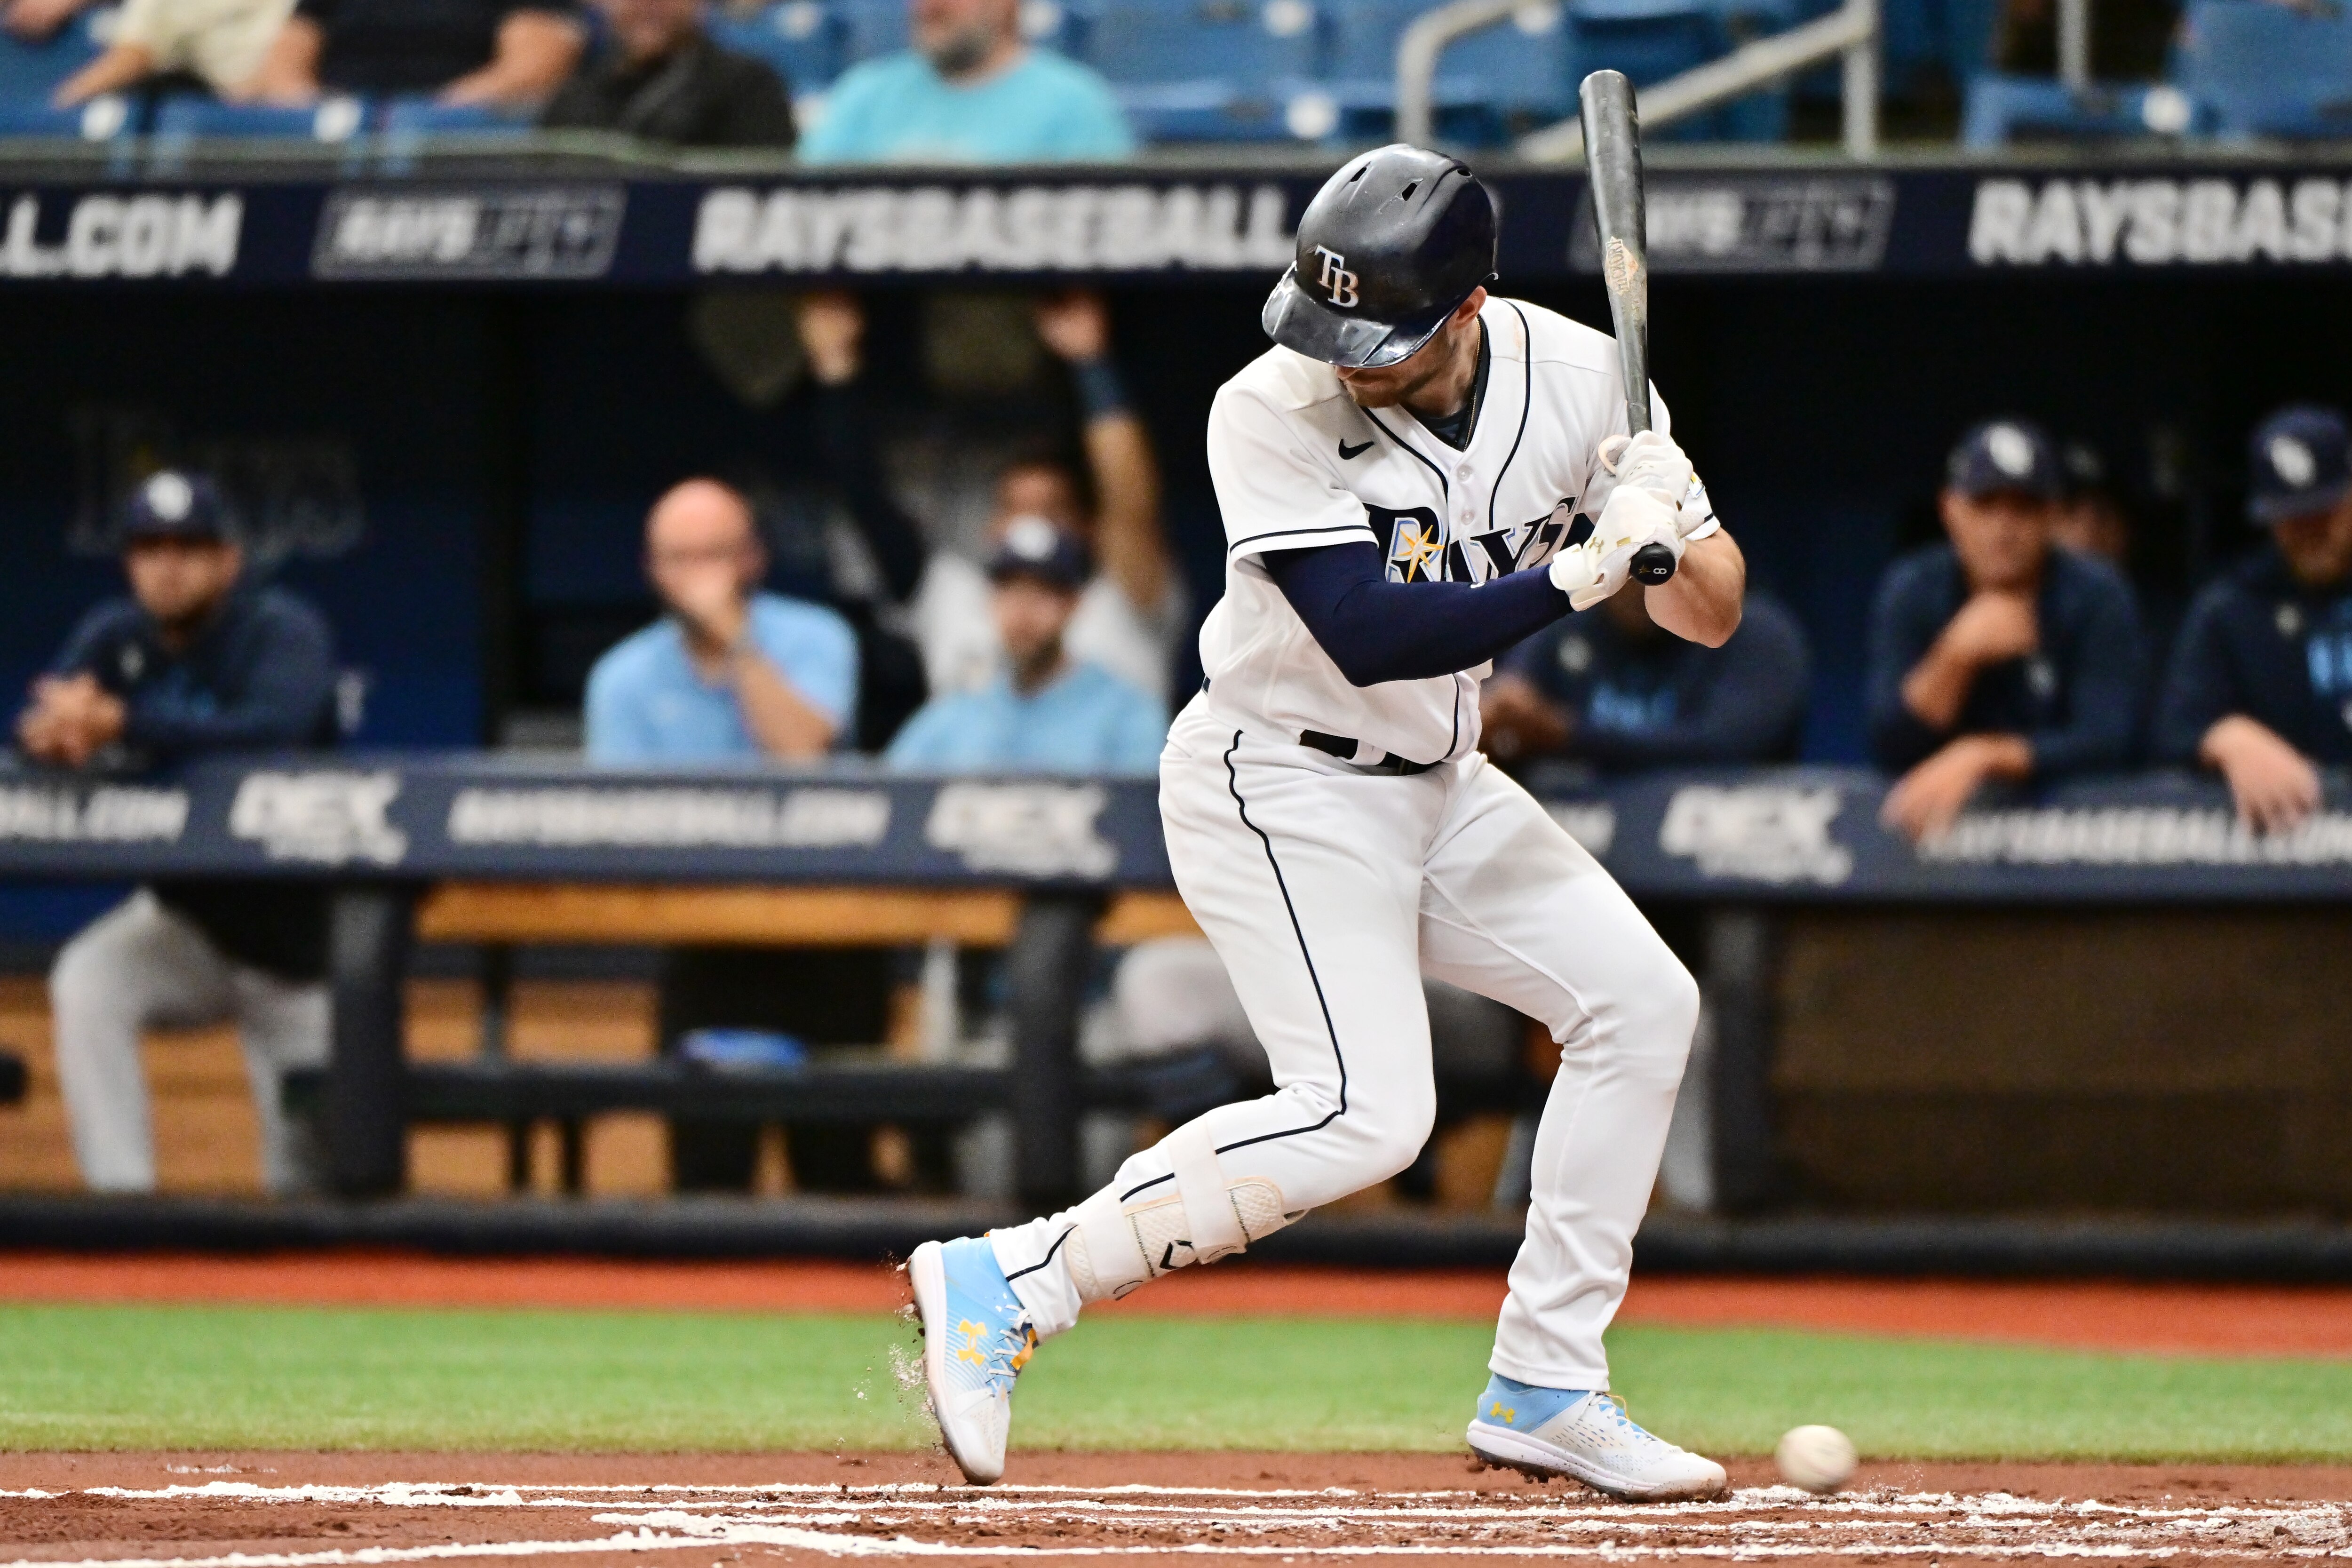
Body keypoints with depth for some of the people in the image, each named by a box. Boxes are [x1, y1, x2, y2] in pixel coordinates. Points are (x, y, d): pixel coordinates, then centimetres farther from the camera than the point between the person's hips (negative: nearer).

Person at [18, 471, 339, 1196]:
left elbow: (276, 727, -38)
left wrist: (120, 724, -49)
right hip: (181, 917, 3)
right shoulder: (114, 637, -3)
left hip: (290, 932, -3)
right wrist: (55, 732, -42)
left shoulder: (284, 631, -18)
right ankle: (121, 1198, -25)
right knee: (84, 985, -28)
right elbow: (36, 729, -15)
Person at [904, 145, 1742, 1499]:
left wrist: (1671, 520, -27)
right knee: (1365, 1112, -21)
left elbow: (1713, 617, -5)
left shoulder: (1579, 376, -9)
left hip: (1434, 785, 7)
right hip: (1278, 787, -7)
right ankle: (1011, 1281, -16)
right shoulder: (1276, 414, -24)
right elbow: (1374, 637, -32)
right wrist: (1582, 572, -36)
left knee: (1642, 1001, 3)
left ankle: (1545, 1389, 11)